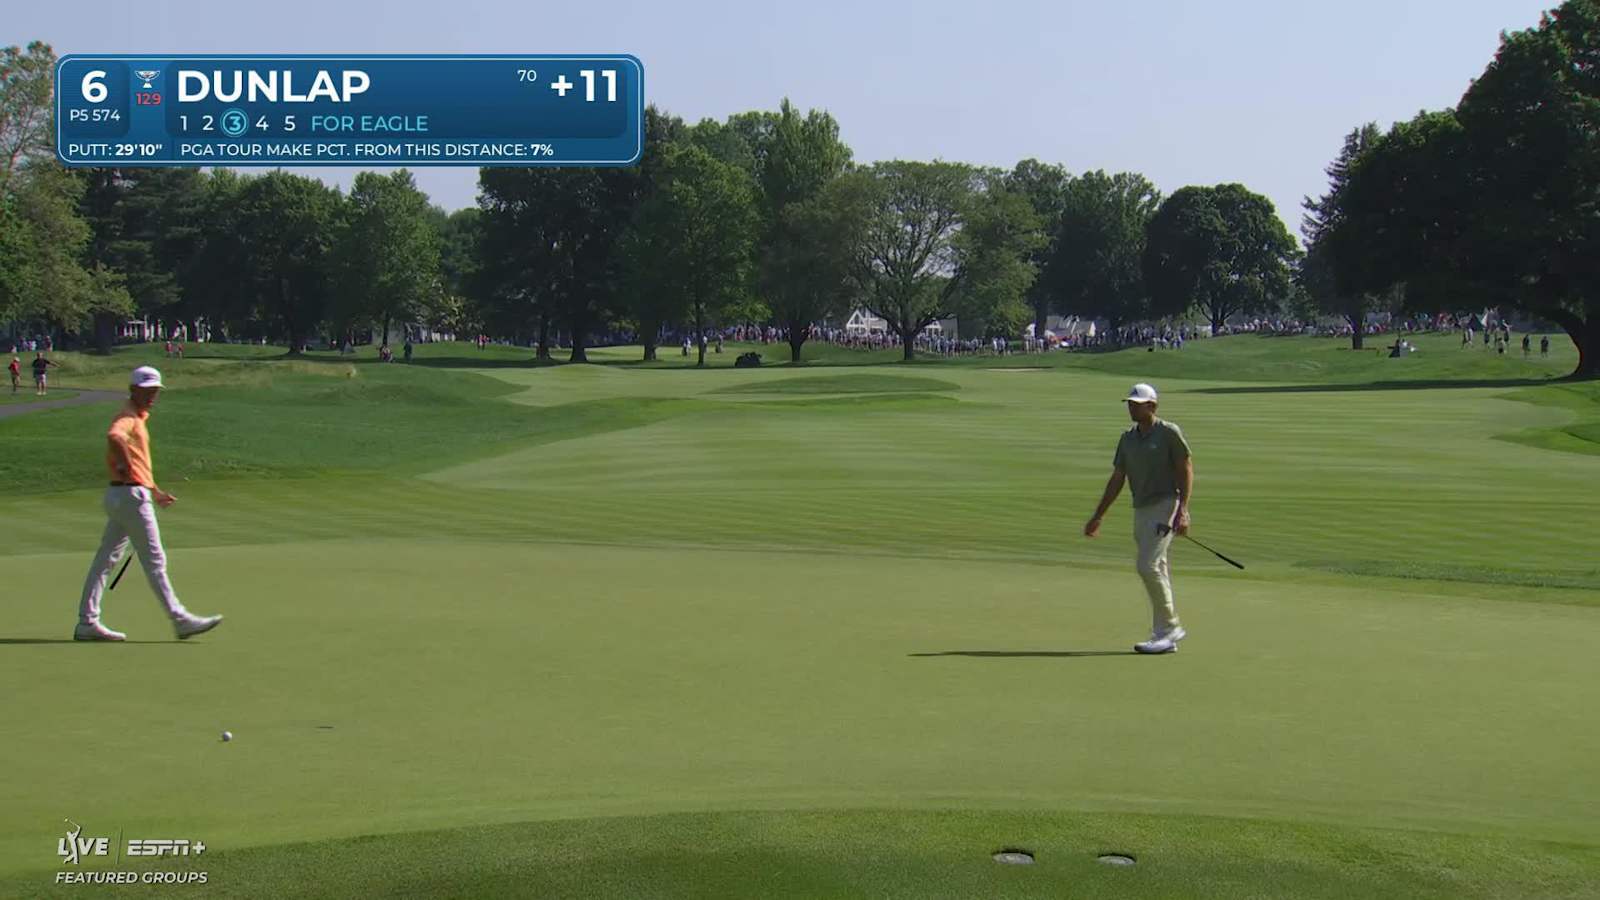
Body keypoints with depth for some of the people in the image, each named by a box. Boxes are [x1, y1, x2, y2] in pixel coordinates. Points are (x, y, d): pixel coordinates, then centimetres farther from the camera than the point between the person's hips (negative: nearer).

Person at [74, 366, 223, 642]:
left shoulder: (139, 418, 19)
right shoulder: (128, 417, -12)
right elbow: (114, 436, -36)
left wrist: (155, 492, 27)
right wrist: (125, 467, -25)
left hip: (120, 496, 10)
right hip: (131, 495, -10)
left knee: (105, 559, 9)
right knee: (154, 561, -4)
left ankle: (87, 623, 11)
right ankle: (180, 619, 0)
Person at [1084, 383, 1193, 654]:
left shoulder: (1169, 432, -6)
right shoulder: (1128, 438, 13)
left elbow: (1187, 471, -7)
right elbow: (1117, 479, 16)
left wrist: (1183, 510, -17)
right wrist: (1097, 517, 13)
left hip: (1165, 506, -7)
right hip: (1141, 511, 7)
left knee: (1148, 566, -17)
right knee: (1156, 571, 8)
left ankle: (1169, 627, -6)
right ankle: (1165, 637, 12)